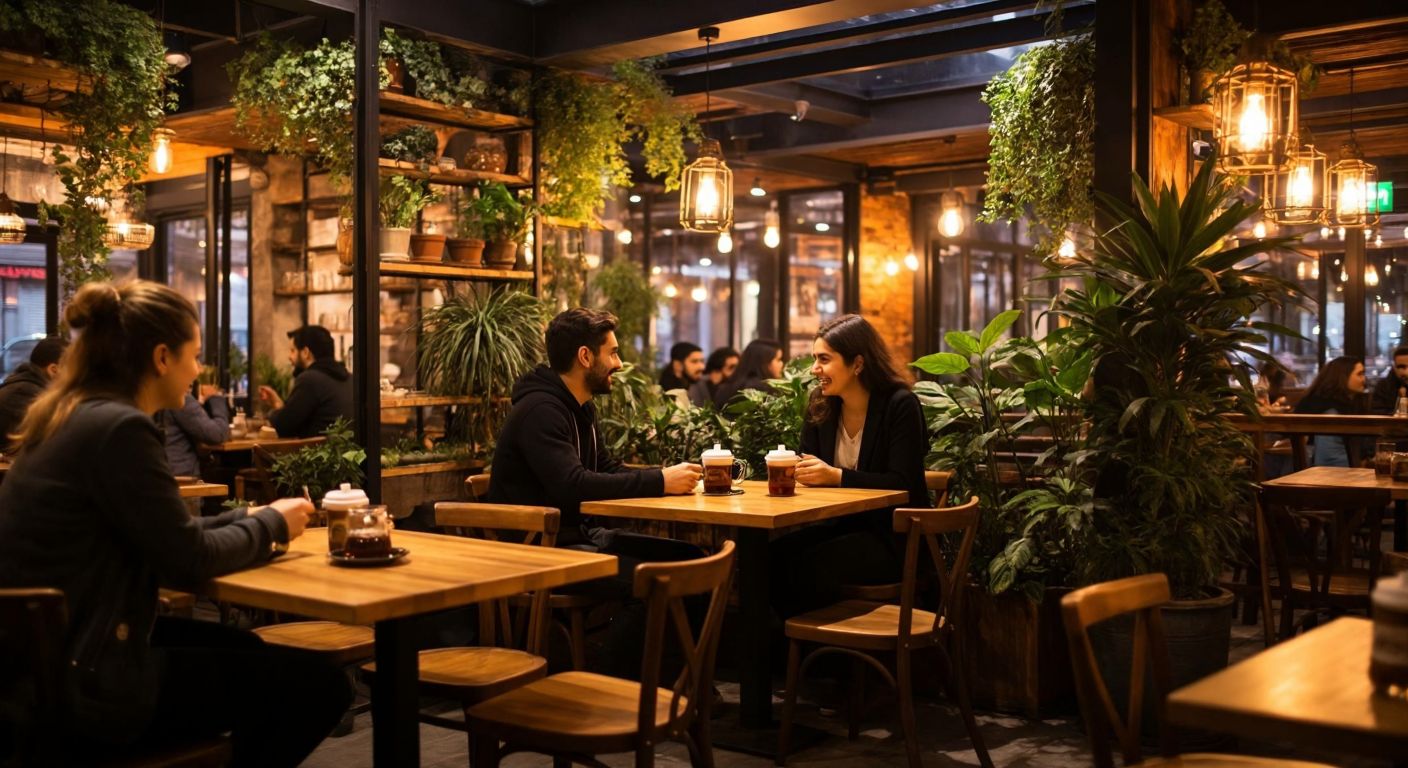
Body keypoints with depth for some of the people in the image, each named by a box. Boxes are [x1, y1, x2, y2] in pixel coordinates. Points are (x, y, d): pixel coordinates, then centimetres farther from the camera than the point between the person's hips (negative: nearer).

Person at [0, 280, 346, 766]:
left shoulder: (77, 417, 9)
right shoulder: (117, 427, -21)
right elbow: (188, 562, -17)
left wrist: (248, 519, 8)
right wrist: (271, 525, -1)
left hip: (51, 659, 11)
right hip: (79, 685, -10)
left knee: (243, 648, 28)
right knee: (319, 687, -6)